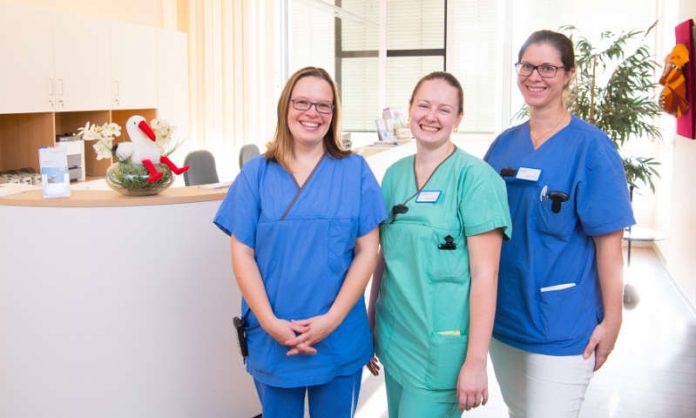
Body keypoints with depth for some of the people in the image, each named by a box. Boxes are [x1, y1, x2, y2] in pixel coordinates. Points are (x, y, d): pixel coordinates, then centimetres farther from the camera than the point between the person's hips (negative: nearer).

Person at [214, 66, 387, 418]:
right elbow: (243, 254, -1)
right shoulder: (256, 173, 1)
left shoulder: (355, 171, 0)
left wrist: (331, 319, -11)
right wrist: (271, 323, -11)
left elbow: (367, 251, -3)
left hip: (339, 341, 0)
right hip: (272, 341, 1)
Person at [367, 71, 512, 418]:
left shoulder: (474, 176, -11)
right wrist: (369, 324, 14)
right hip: (393, 336, 6)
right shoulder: (394, 174, 6)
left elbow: (485, 273, -14)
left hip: (441, 346, -5)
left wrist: (476, 361, -16)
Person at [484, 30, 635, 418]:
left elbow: (609, 241, -11)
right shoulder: (504, 144, 5)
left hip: (562, 326, -5)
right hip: (503, 314, 5)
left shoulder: (591, 147, -10)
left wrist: (611, 320, -11)